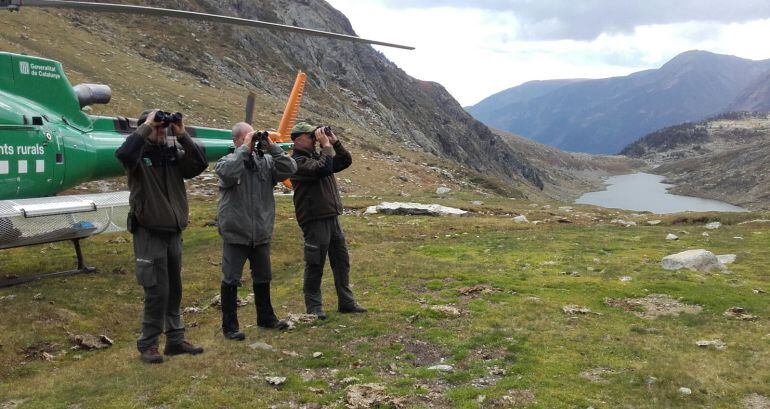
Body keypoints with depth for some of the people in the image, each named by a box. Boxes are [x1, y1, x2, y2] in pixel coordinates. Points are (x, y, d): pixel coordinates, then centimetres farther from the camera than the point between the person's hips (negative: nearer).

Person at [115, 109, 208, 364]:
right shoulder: (139, 154, -8)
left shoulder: (174, 152, 5)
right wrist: (146, 126, -23)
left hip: (173, 231, 5)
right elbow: (123, 153, -31)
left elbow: (199, 165, -9)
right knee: (157, 291, -4)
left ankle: (175, 340, 24)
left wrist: (182, 135, -13)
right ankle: (147, 345, 11)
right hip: (149, 233, -5)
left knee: (174, 290, 13)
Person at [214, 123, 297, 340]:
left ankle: (266, 317, 35)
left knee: (263, 278, 18)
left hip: (261, 233, 5)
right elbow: (227, 172, -30)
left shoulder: (265, 161, 3)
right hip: (236, 234, -5)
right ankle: (229, 325, 13)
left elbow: (290, 169, -5)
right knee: (231, 279, 2)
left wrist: (272, 148, -12)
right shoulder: (227, 161, -7)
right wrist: (245, 149, -23)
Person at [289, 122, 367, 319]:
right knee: (315, 266, 1)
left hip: (332, 218, 9)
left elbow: (346, 161, 15)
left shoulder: (318, 156, 15)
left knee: (342, 262, 13)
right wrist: (326, 146, -17)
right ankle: (314, 307, 13)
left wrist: (336, 143, 4)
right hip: (315, 221, -9)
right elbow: (323, 169, -27)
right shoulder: (298, 161, -12)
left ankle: (346, 302, 24)